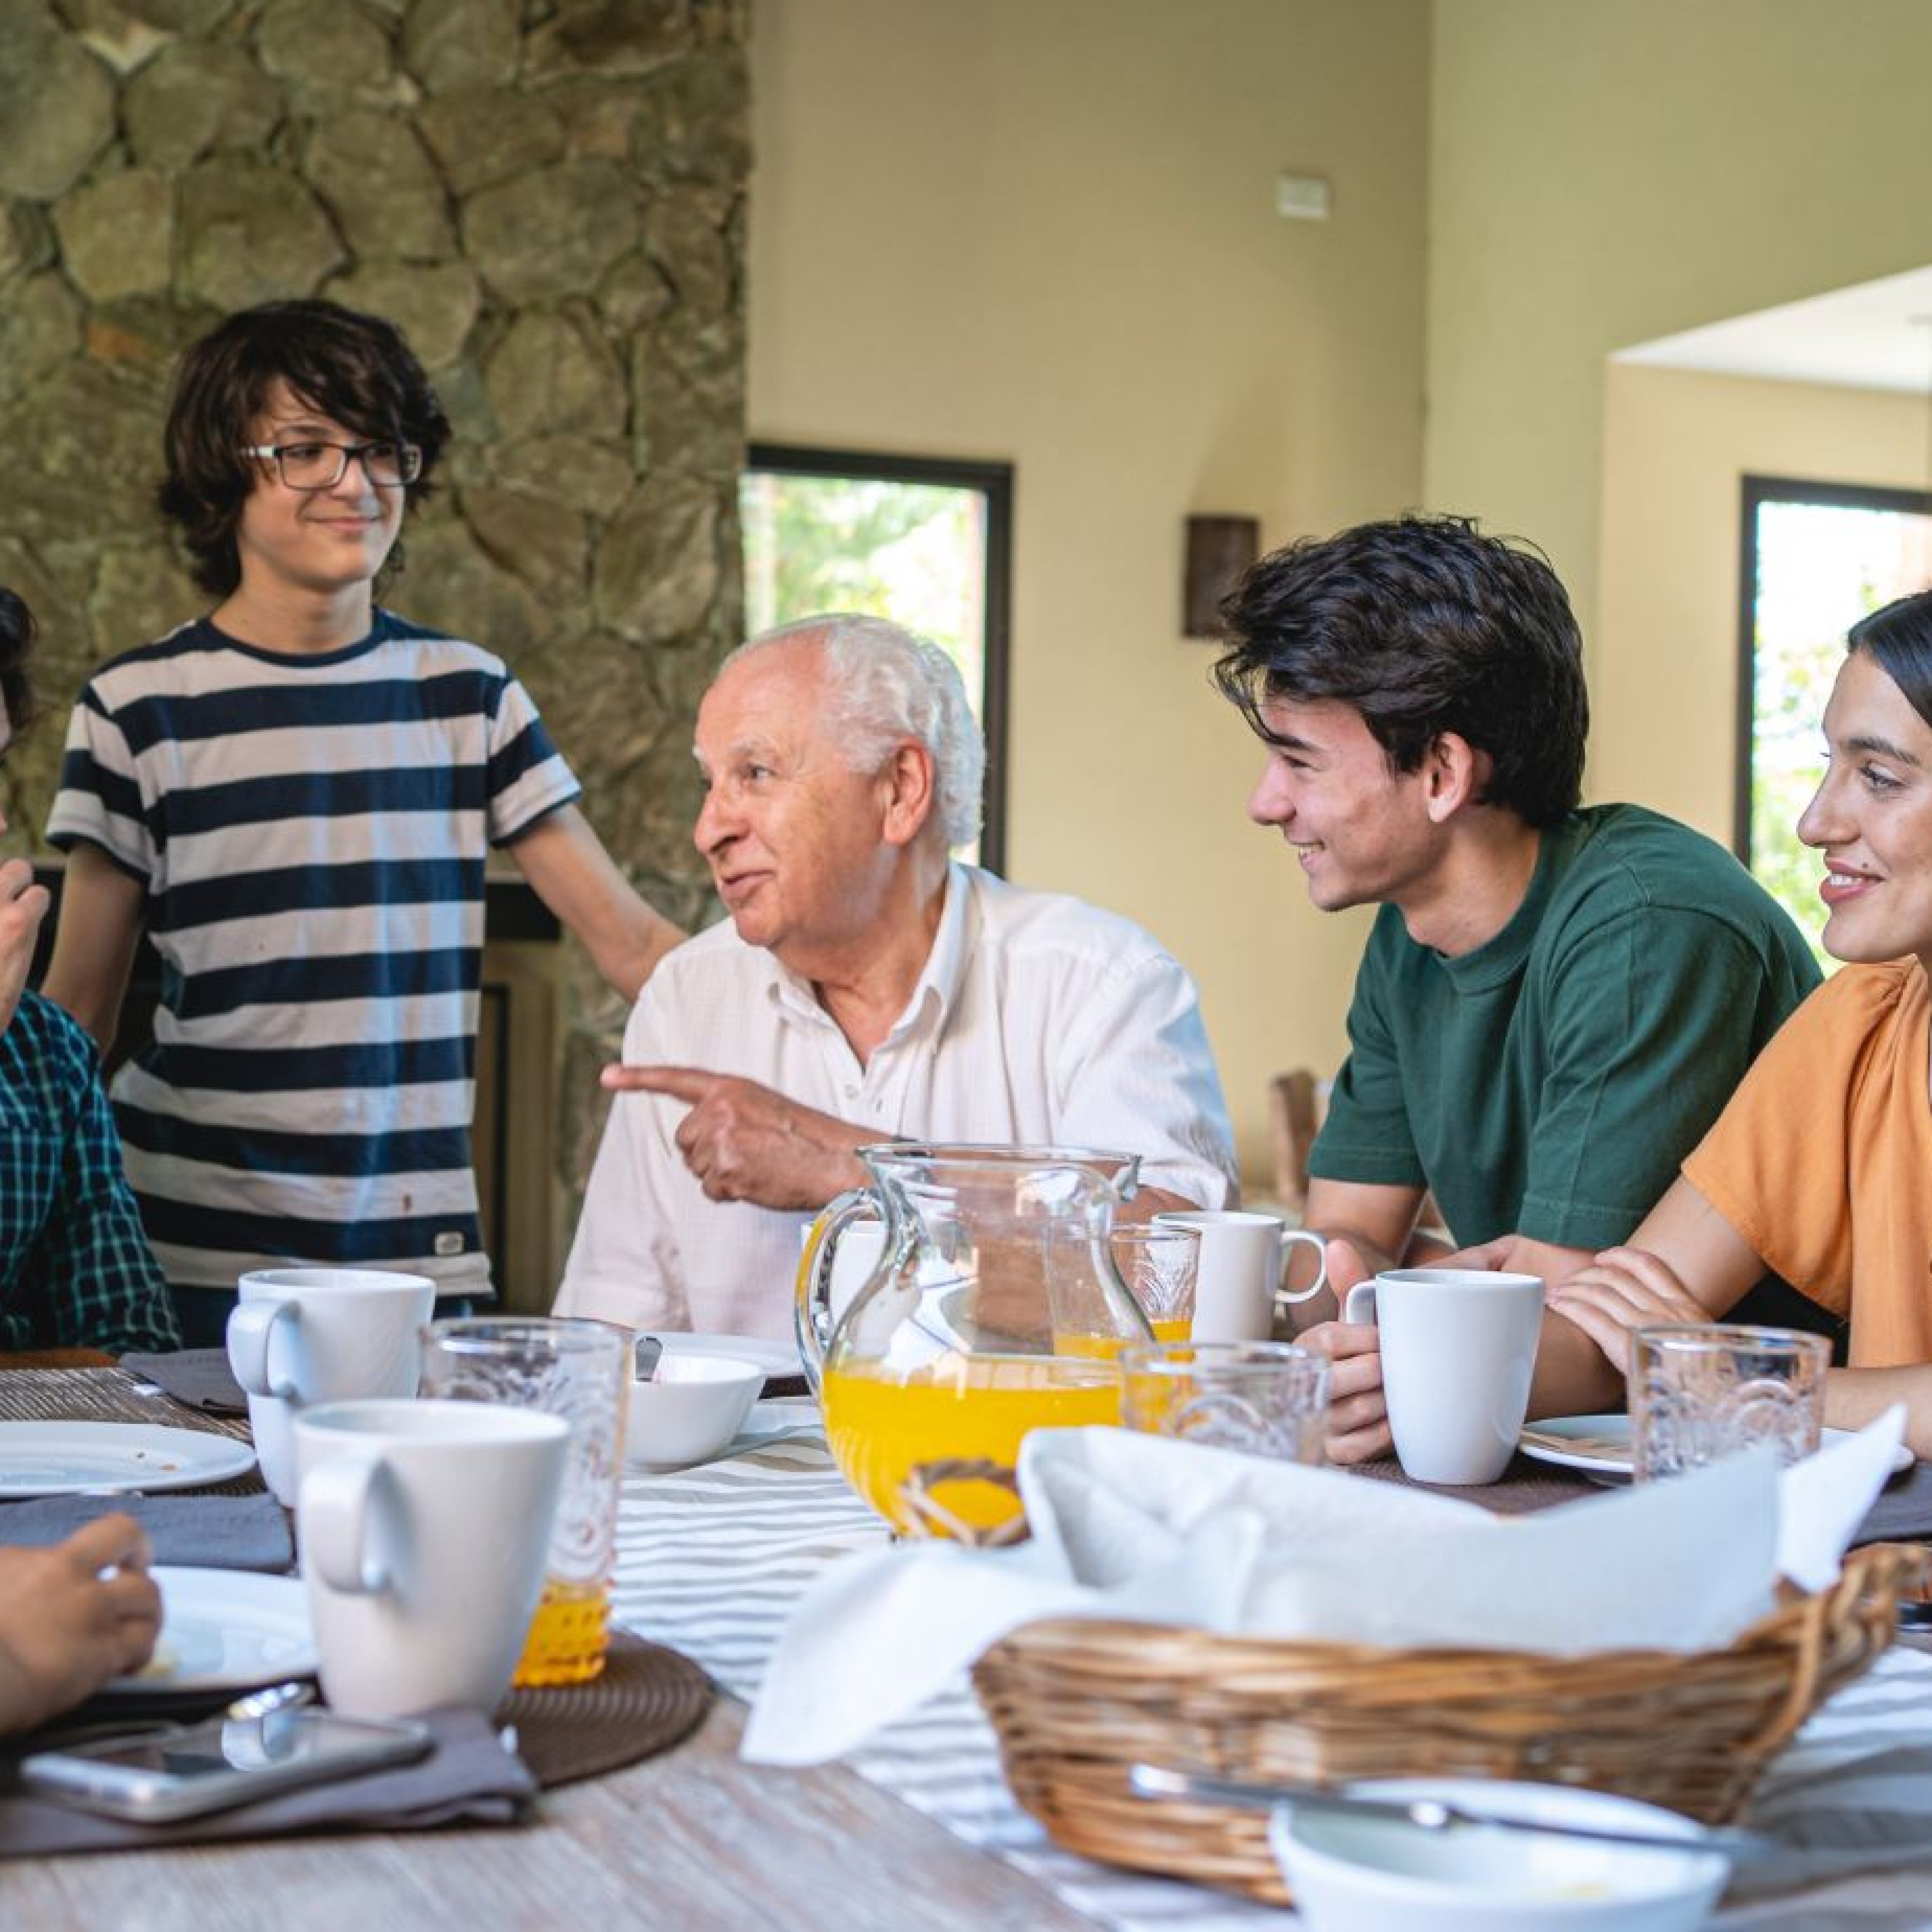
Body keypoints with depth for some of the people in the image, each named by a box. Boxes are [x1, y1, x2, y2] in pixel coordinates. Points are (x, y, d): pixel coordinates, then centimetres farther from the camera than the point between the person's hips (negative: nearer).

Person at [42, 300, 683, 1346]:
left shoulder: (467, 691, 7)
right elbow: (74, 1017, 5)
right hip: (198, 1255, -2)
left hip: (424, 1248, 2)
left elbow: (630, 941, 5)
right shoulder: (140, 709, -1)